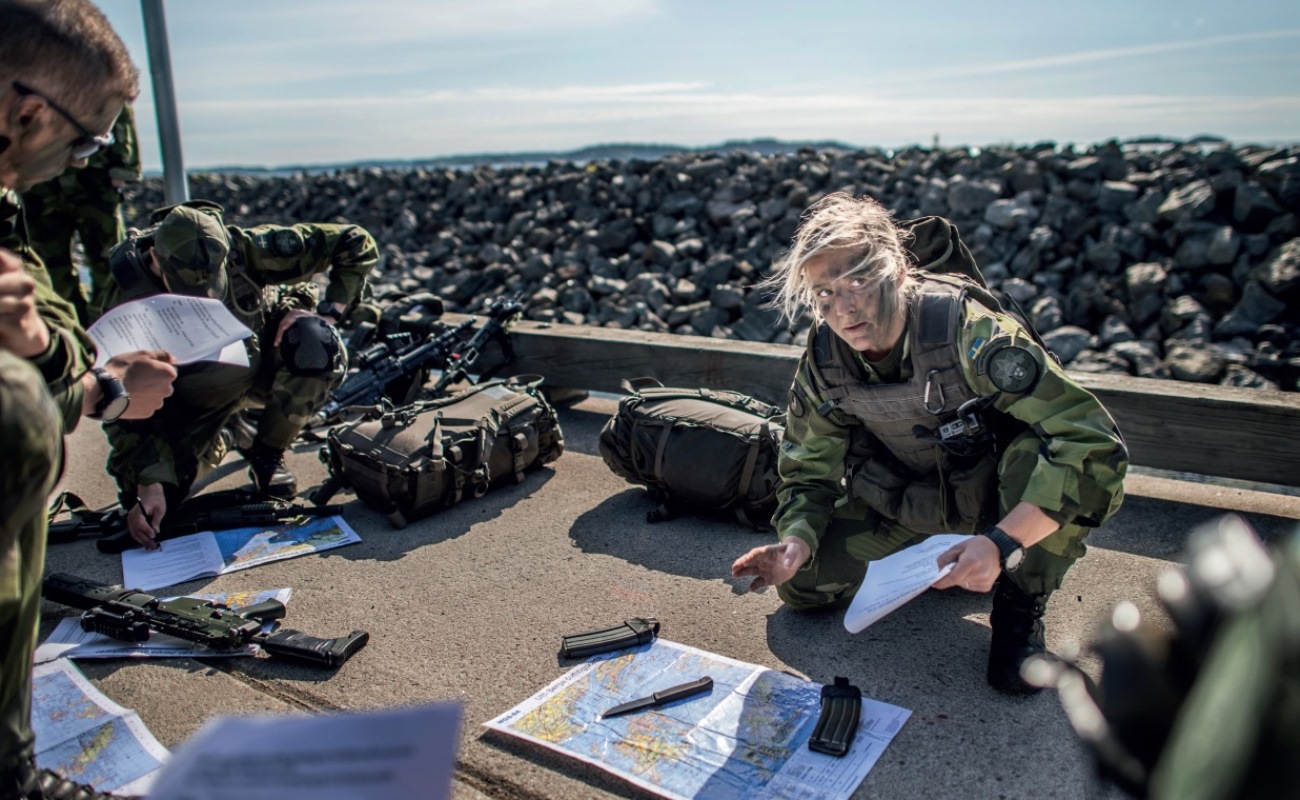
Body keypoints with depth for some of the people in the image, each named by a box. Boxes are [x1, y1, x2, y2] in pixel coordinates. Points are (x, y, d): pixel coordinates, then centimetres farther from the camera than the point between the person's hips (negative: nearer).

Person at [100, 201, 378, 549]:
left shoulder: (245, 249, -29)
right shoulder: (131, 301, -28)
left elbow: (357, 243, -23)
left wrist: (328, 312, -31)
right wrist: (146, 482, -33)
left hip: (260, 366, 0)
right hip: (191, 393, 0)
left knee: (316, 345, -34)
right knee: (155, 491, -21)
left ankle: (267, 454, -9)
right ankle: (216, 444, 15)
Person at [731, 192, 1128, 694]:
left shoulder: (968, 332, -33)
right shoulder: (823, 362, -18)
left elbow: (1095, 443, -38)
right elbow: (809, 473, -5)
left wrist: (1004, 543, -47)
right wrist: (797, 540, -27)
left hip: (1000, 499, -4)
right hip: (906, 505, 4)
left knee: (1043, 455, -37)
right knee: (803, 584, -6)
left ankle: (1021, 608, -10)